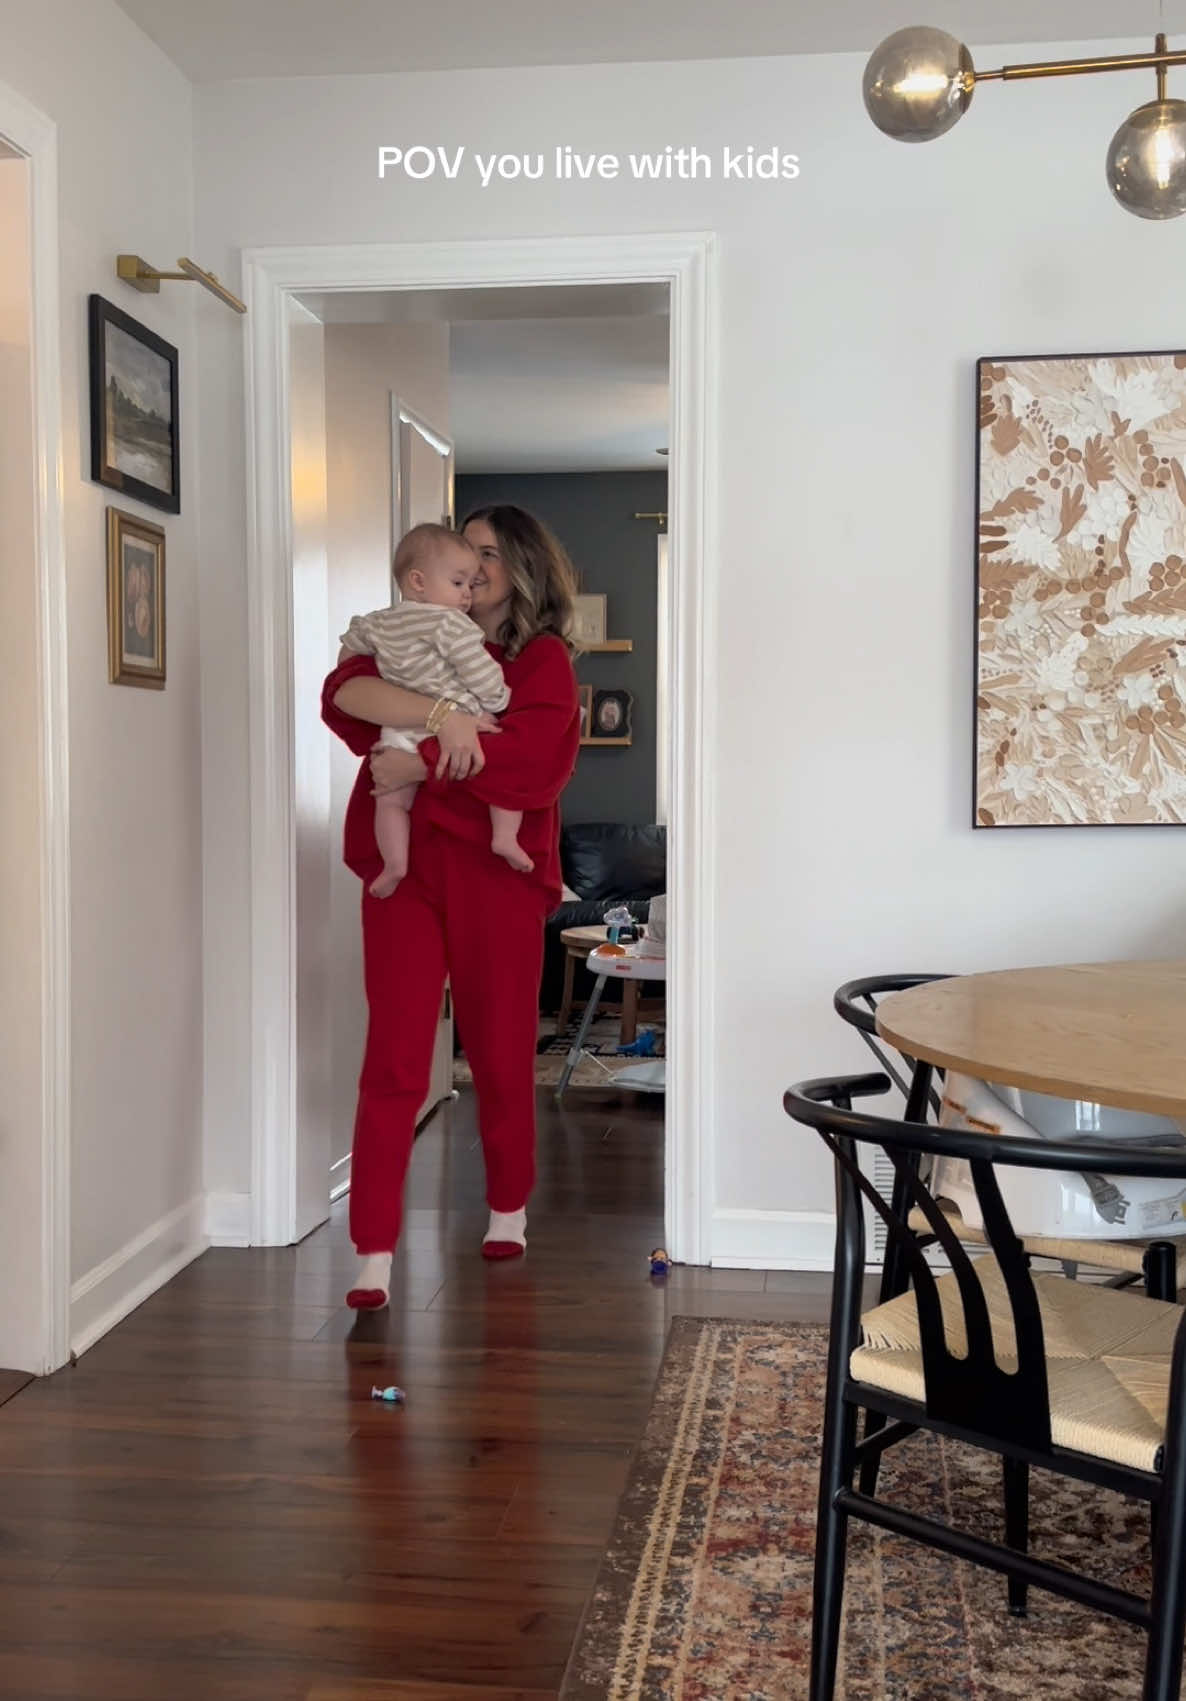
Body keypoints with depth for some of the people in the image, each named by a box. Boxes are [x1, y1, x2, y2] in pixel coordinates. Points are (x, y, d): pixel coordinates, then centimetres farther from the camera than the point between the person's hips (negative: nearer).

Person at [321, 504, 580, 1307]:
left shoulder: (545, 660, 4)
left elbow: (526, 751, -16)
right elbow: (342, 692, -7)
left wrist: (420, 763, -20)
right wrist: (440, 714, -21)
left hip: (496, 875, -1)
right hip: (404, 869, 2)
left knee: (501, 1054, 9)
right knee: (393, 1063, -4)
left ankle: (509, 1209, 32)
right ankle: (374, 1255, -2)